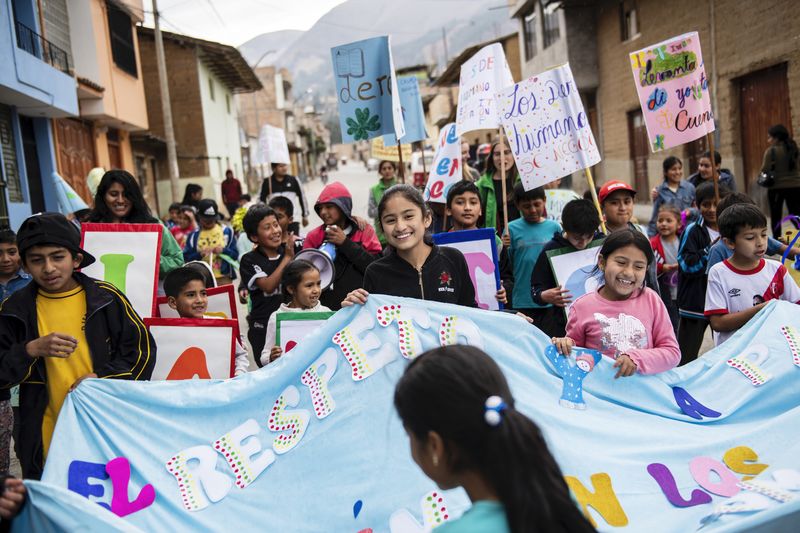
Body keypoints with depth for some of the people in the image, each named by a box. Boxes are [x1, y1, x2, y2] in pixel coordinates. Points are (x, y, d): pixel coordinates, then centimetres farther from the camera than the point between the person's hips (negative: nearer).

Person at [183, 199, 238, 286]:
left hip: (223, 277, 0)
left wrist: (223, 251, -16)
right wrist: (199, 255, -16)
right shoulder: (193, 235, 4)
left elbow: (235, 254, 2)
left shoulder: (226, 231, 3)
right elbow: (186, 258, 1)